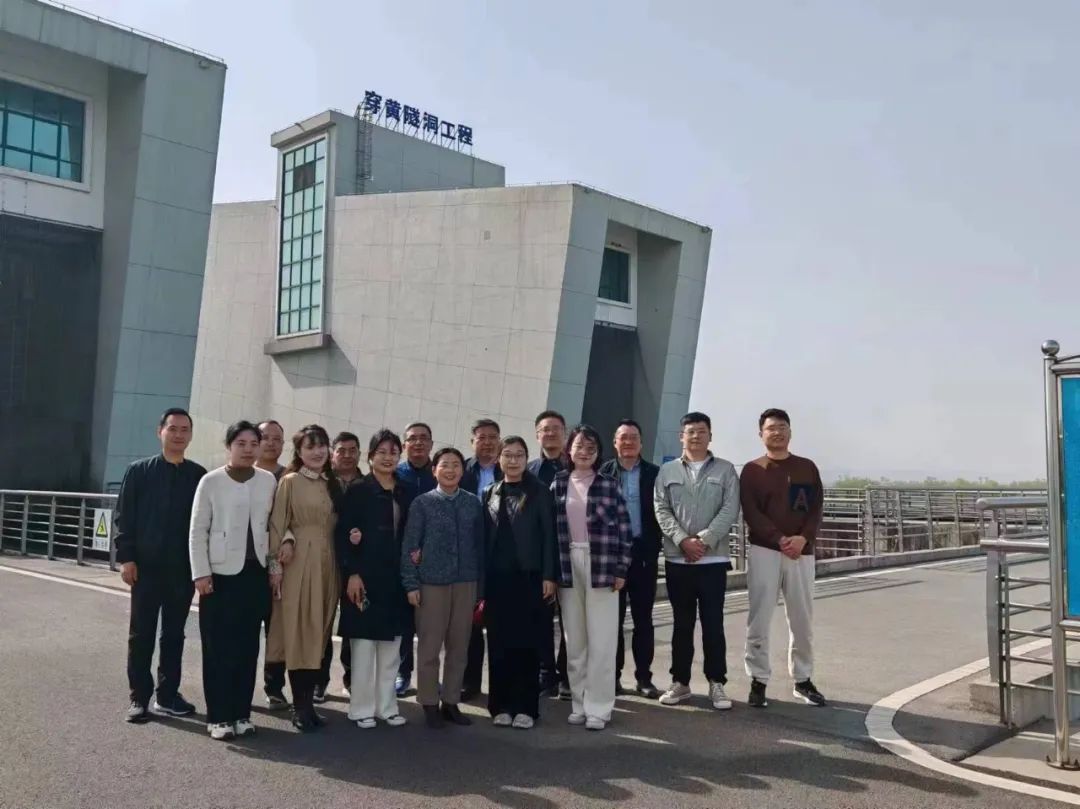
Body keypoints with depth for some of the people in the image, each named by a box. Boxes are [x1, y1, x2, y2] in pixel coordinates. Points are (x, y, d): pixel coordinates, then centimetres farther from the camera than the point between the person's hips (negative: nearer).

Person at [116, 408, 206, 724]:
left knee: (174, 634, 10)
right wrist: (126, 557, -8)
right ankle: (139, 697, 16)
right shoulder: (139, 471, 1)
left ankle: (167, 695, 20)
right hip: (146, 566, -1)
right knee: (141, 634, 6)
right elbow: (124, 516, -1)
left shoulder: (199, 475, 3)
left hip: (184, 568, 1)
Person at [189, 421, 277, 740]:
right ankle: (218, 716, 12)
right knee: (218, 647, 2)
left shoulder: (269, 481, 3)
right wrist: (201, 573, -7)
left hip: (256, 572, 3)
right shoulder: (211, 481, -5)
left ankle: (241, 713, 18)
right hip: (221, 573, -3)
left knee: (248, 646, 8)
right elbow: (197, 531, -3)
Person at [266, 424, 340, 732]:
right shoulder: (290, 481, -2)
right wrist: (275, 564, -10)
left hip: (327, 563, 5)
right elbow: (277, 524, -5)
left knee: (318, 633, 8)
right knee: (298, 633, -3)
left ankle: (307, 702, 15)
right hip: (298, 563, -5)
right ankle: (301, 706, 3)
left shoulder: (331, 485, 14)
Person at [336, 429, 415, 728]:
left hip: (396, 578, 5)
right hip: (365, 576, -4)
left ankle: (386, 705, 20)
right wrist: (351, 573, -15)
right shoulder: (357, 491, -3)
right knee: (363, 644, 1)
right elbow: (342, 535, -8)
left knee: (391, 647, 10)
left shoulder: (407, 494, 10)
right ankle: (362, 708, 12)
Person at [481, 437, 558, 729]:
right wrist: (481, 580, 4)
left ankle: (525, 707, 11)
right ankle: (500, 705, 17)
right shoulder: (490, 494, 9)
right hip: (496, 579, 3)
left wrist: (549, 576, -9)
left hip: (528, 577, -3)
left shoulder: (539, 492, -1)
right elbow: (484, 537, 7)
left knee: (525, 643, 2)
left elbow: (548, 535, -3)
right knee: (498, 643, 7)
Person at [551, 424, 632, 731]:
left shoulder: (609, 485, 0)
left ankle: (598, 707, 7)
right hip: (567, 566, 2)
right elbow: (550, 527, 6)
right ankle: (579, 703, 18)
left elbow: (624, 528, 0)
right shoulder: (558, 484, 6)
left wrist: (621, 569, -5)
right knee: (574, 640, 8)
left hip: (601, 567, -2)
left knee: (601, 640, -1)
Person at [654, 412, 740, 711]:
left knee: (713, 623, 2)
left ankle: (716, 683, 12)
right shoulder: (667, 471, 8)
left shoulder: (725, 470, 5)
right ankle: (680, 682, 17)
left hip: (713, 558, -1)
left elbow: (730, 510, -5)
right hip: (677, 559, 1)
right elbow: (661, 510, 0)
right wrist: (683, 540, -13)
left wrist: (704, 540, -15)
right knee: (681, 623, 9)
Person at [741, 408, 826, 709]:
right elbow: (750, 513, -5)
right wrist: (779, 539, -17)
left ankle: (803, 680, 21)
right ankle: (758, 681, 6)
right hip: (764, 550, -2)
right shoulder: (752, 470, 3)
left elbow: (817, 508, 4)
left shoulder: (807, 467, 11)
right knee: (759, 619, -2)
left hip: (801, 552, 2)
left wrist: (802, 538, -13)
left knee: (802, 619, 7)